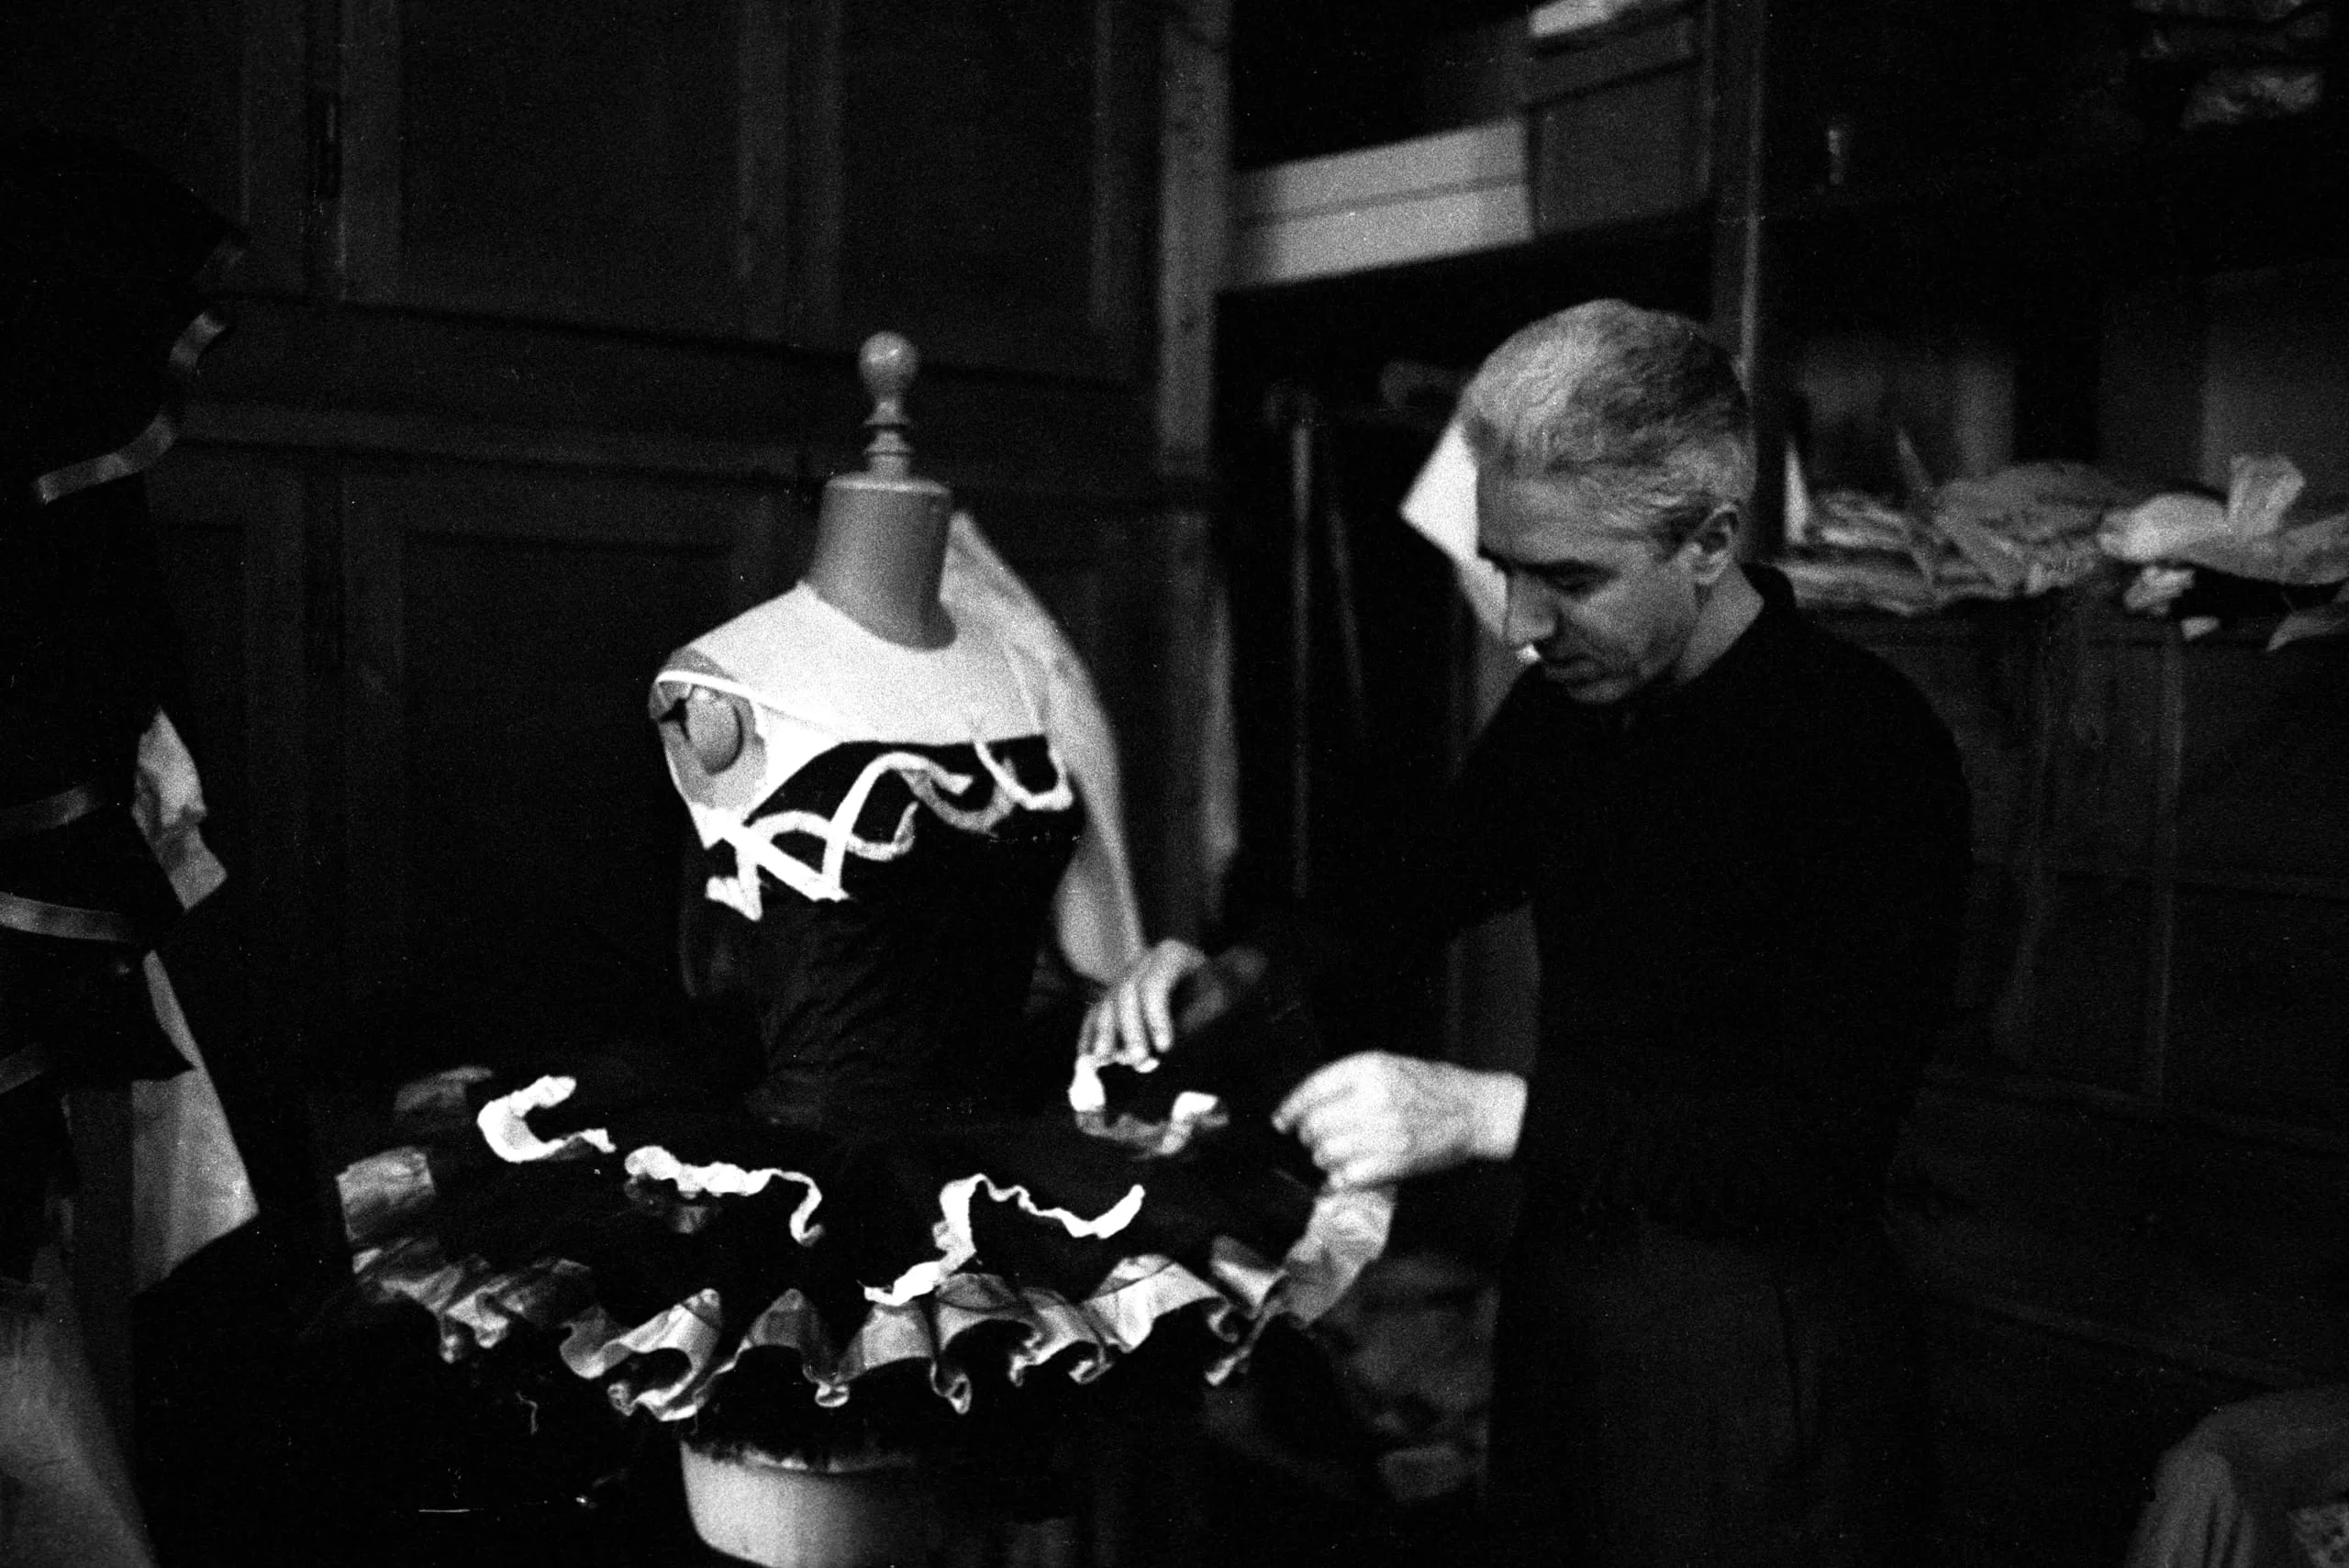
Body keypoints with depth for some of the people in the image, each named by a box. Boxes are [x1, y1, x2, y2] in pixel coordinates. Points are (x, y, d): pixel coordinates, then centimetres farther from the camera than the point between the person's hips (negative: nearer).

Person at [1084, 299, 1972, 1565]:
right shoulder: (1568, 704, 2)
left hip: (1758, 1383, -6)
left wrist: (1487, 1112, -28)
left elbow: (1829, 1143, -24)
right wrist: (1240, 973, -2)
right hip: (1558, 1328, 7)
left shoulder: (1867, 749, -19)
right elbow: (1423, 894, 16)